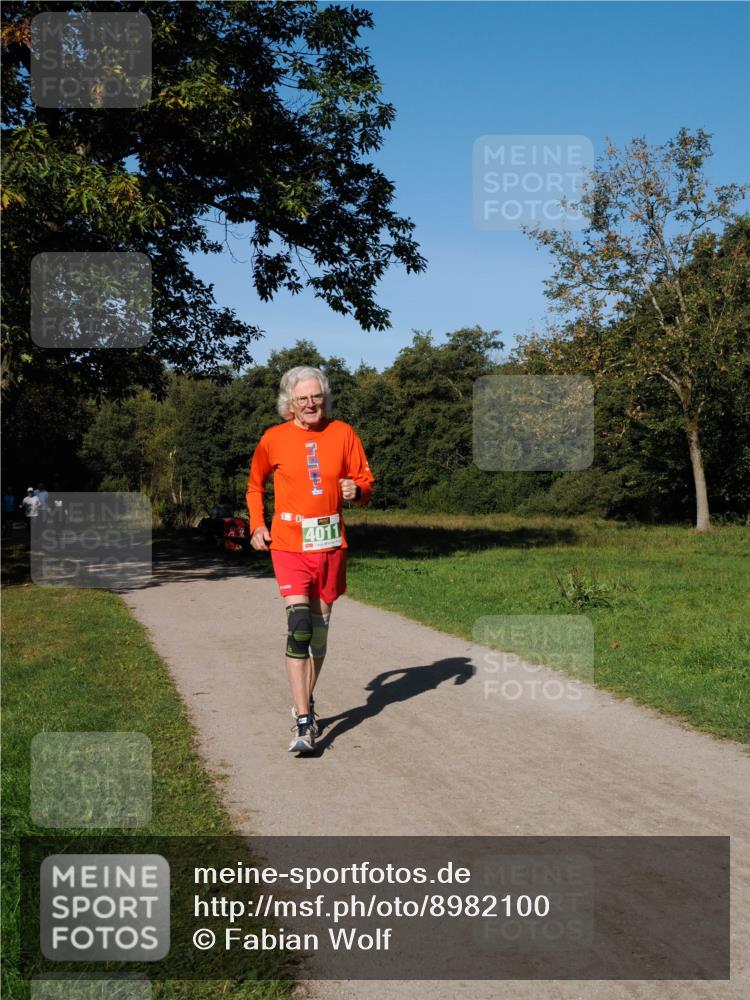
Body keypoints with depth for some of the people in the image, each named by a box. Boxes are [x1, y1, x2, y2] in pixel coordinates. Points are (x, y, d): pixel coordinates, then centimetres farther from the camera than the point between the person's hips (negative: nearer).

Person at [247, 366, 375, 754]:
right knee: (298, 625, -17)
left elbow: (366, 481, 9)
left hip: (331, 544, 3)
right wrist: (257, 524, 5)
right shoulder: (274, 439, 0)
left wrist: (356, 490, -14)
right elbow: (255, 484, 16)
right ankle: (304, 723, -17)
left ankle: (306, 702, 33)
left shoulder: (343, 433, 2)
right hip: (289, 544, -3)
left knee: (320, 626, 13)